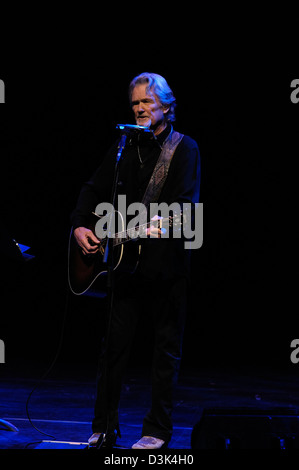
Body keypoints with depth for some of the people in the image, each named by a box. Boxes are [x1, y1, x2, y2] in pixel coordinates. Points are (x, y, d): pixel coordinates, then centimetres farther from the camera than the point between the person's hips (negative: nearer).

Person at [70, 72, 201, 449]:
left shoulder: (184, 148, -1)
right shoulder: (124, 148, 14)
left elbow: (187, 203, -12)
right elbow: (94, 189, 17)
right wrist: (79, 226, 1)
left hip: (166, 261, -4)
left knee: (167, 347, 2)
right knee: (115, 343, 4)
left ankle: (158, 431, 12)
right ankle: (104, 429, 14)